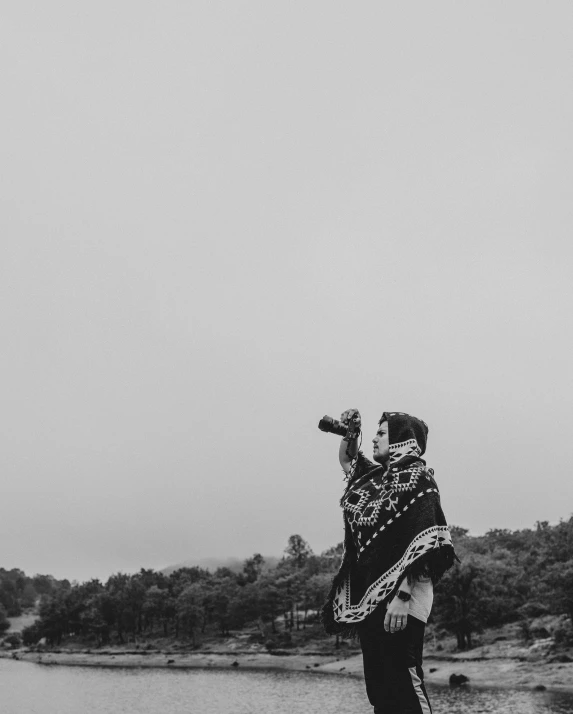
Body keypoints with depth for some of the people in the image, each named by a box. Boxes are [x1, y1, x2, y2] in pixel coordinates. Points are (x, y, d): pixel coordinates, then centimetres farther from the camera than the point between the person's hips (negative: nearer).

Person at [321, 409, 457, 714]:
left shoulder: (416, 477, -8)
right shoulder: (376, 476, 15)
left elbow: (422, 542, -17)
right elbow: (347, 461, 35)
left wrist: (402, 596, -25)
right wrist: (348, 434, 15)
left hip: (399, 594, -8)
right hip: (369, 595, 8)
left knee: (403, 681, -10)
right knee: (377, 683, 11)